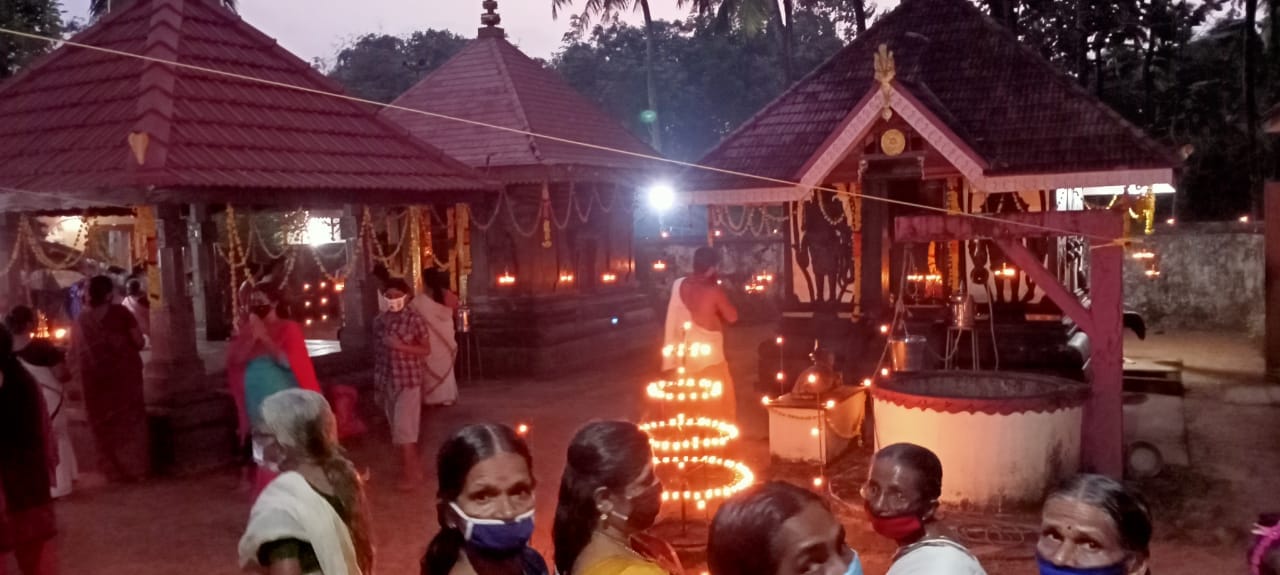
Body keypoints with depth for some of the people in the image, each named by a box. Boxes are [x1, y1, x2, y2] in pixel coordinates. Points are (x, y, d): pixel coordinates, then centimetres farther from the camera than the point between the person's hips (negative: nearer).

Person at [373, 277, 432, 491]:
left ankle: (410, 472, 1)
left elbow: (426, 349, -7)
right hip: (387, 381, 6)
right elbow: (377, 352, 10)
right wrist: (377, 382, 11)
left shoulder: (415, 320, -9)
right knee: (398, 427, 14)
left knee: (403, 427, -9)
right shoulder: (379, 321, 5)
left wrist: (401, 346, -21)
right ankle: (413, 466, 28)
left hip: (409, 380, -6)